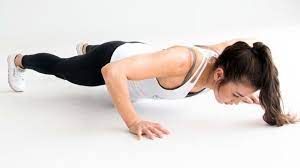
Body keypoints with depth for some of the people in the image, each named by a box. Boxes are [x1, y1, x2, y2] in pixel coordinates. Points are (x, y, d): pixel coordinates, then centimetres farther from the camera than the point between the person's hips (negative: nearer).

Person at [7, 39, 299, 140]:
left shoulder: (225, 59, -29)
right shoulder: (182, 61, -49)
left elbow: (242, 43, -2)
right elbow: (112, 71, -50)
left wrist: (253, 95, -14)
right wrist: (133, 122, -50)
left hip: (137, 53, 5)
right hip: (112, 61, -5)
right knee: (60, 67, 28)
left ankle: (87, 48, 77)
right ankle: (19, 60, 57)